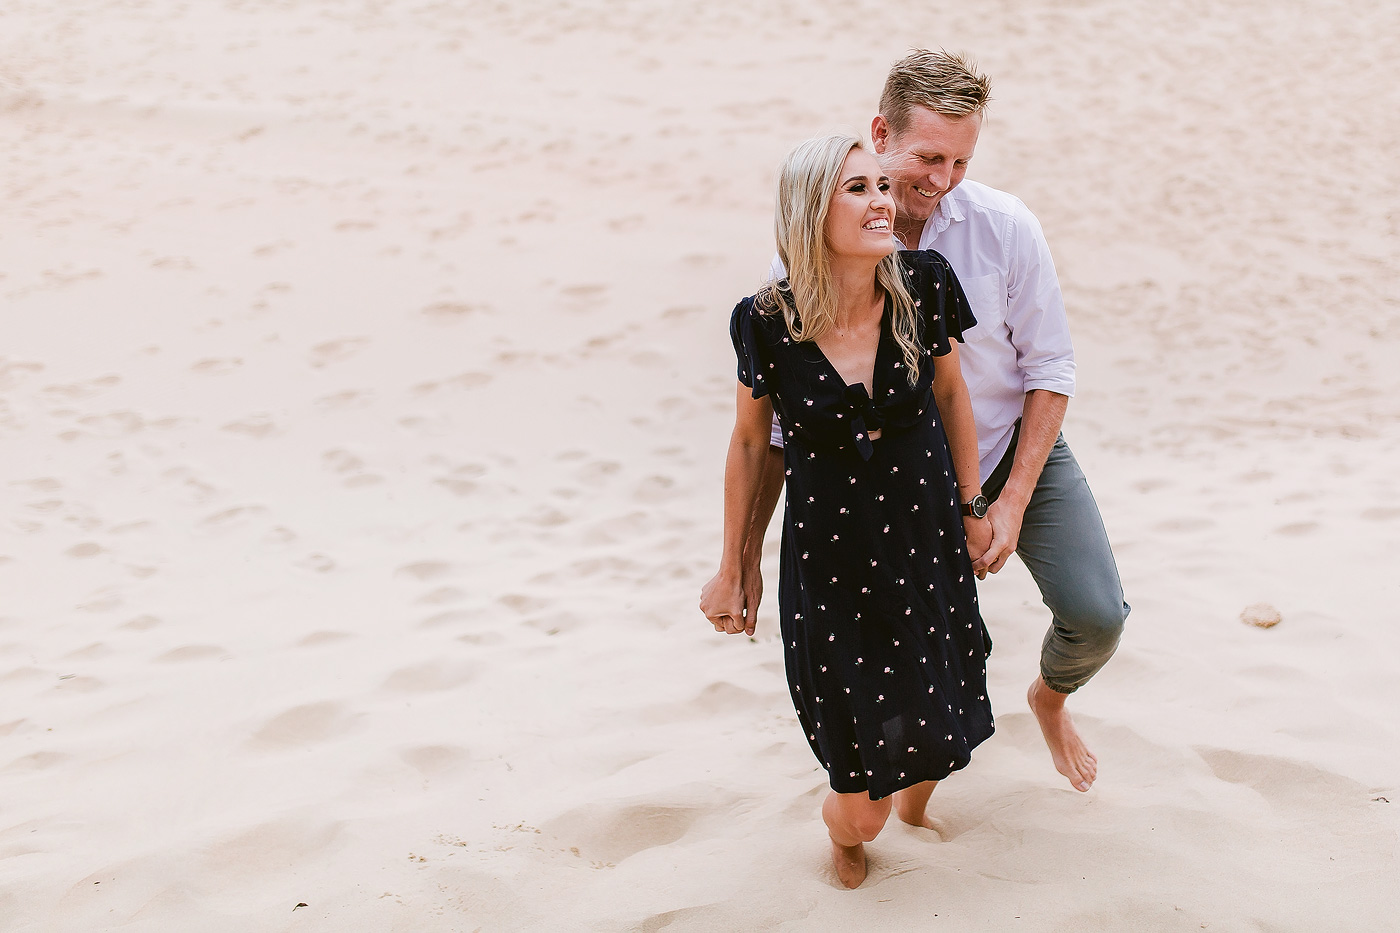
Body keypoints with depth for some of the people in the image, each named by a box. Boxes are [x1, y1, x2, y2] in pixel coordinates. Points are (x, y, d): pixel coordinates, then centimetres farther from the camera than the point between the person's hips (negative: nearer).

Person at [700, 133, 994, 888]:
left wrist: (972, 506, 12)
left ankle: (916, 807, 51)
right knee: (863, 810, 2)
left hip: (927, 550, 2)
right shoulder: (769, 323, -16)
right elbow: (749, 442, 0)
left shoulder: (922, 288, -11)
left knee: (934, 744, 12)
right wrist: (731, 569, 8)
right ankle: (843, 831, 41)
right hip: (828, 568, -2)